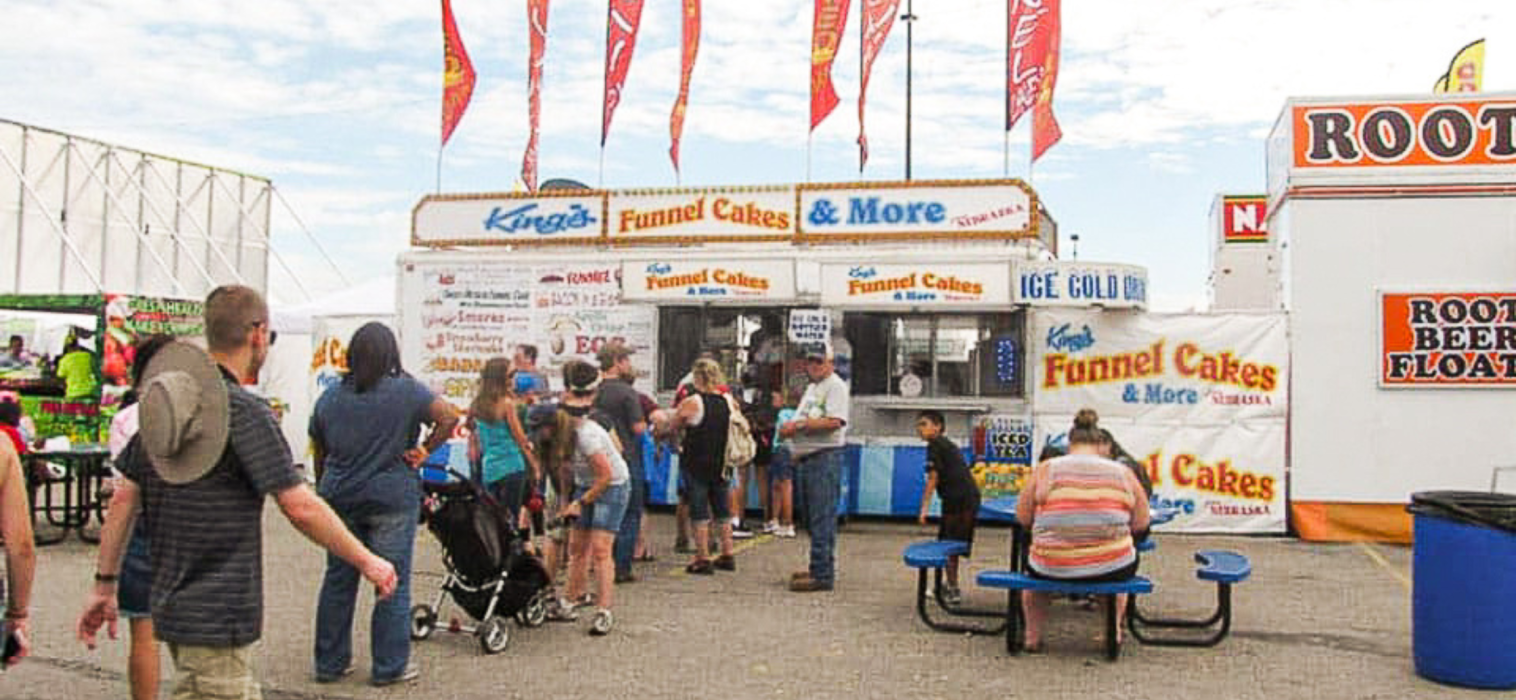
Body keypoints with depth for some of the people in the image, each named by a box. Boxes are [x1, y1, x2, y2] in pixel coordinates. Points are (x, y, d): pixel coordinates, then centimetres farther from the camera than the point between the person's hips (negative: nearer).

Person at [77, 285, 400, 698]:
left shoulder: (163, 405, 6)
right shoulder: (245, 412, -17)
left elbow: (125, 498, 8)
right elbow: (300, 507, -20)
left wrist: (105, 584, 15)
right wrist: (367, 562, -11)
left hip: (171, 605, 8)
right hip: (217, 617, -8)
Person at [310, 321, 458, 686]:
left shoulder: (330, 396, 6)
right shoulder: (406, 390, -7)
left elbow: (319, 453, 13)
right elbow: (449, 416, -17)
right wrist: (425, 451, -7)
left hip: (340, 499, 5)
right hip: (392, 500, -4)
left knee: (338, 580, 13)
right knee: (393, 584, 3)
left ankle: (329, 663, 22)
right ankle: (390, 667, 9)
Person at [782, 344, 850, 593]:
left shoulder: (836, 386, -9)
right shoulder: (812, 387, 22)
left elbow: (834, 422, -21)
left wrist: (798, 425, -18)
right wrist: (789, 428, 5)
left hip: (826, 457, -10)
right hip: (807, 458, 10)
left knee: (822, 519, -10)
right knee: (813, 518, 14)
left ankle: (822, 575, -9)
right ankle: (819, 569, 23)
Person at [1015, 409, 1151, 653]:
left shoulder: (1045, 470, -2)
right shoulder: (1124, 473, 1)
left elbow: (1023, 518, 2)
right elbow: (1141, 524, 6)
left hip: (1053, 569, -1)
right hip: (1111, 570, 1)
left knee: (1034, 561, 34)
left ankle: (1033, 635, 36)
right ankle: (1114, 632, 42)